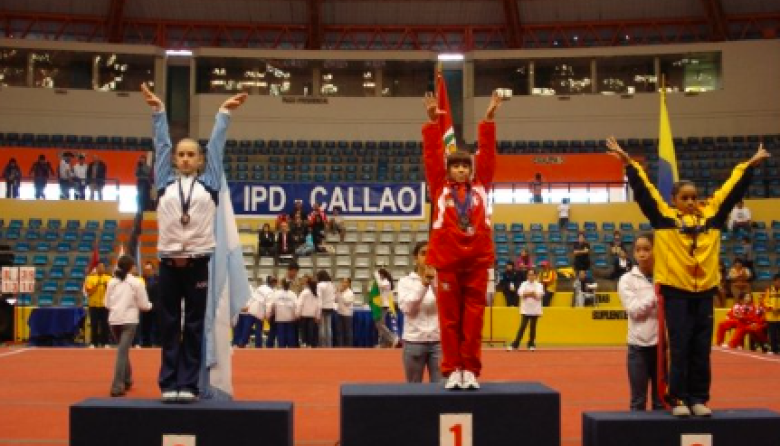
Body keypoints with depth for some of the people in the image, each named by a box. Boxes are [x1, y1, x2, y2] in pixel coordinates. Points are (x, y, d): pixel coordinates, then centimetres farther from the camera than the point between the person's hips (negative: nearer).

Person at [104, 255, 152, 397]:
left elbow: (107, 304, 10)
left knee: (123, 350, 21)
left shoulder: (112, 282, 7)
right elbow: (144, 305, -1)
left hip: (114, 320, 4)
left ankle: (127, 380, 33)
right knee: (122, 352, -6)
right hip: (129, 320, -4)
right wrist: (150, 305, 20)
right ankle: (117, 386, -13)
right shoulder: (137, 282, -3)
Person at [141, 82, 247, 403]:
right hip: (169, 262, 1)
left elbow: (217, 146, 12)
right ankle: (169, 384, 10)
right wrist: (158, 111, 17)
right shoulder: (165, 182, 11)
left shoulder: (209, 183, 9)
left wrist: (224, 113, 16)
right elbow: (161, 144, 14)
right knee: (169, 326, 4)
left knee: (194, 327, 3)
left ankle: (188, 385, 8)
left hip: (198, 262, -1)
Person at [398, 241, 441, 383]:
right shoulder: (406, 281, 2)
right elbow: (406, 307, -12)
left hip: (438, 340, 0)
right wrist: (423, 283, -18)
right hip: (414, 341, 0)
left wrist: (434, 281, -18)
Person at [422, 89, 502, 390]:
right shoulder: (440, 188, 9)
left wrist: (488, 120, 2)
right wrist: (433, 122, -5)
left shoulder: (480, 186, 13)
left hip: (477, 261, 1)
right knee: (449, 318, 3)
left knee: (473, 318, 5)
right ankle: (452, 370, 11)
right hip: (447, 261, -1)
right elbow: (431, 156, 3)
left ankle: (471, 370, 12)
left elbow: (487, 154, 8)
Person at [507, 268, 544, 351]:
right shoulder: (524, 284, 6)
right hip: (525, 309, 0)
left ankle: (531, 345, 14)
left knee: (533, 327, 4)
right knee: (522, 327, -5)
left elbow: (539, 295, -12)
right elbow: (521, 294, -10)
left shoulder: (539, 285, 4)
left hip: (535, 310, 0)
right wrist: (533, 294, -16)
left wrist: (527, 293, -13)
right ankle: (515, 345, -6)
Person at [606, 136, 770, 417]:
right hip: (676, 291, -3)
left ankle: (699, 399, 15)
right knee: (679, 347, 1)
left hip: (704, 290, 3)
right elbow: (643, 191, -1)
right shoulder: (664, 216, 2)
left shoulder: (711, 215, 10)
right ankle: (679, 399, 7)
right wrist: (628, 163, -6)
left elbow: (732, 190, 15)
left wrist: (750, 165, 17)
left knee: (701, 348, 7)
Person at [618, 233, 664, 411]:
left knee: (661, 400, 10)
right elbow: (634, 310, -11)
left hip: (662, 344, 1)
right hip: (639, 346, -1)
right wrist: (655, 295, -16)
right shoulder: (627, 279, 1)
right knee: (638, 401, 6)